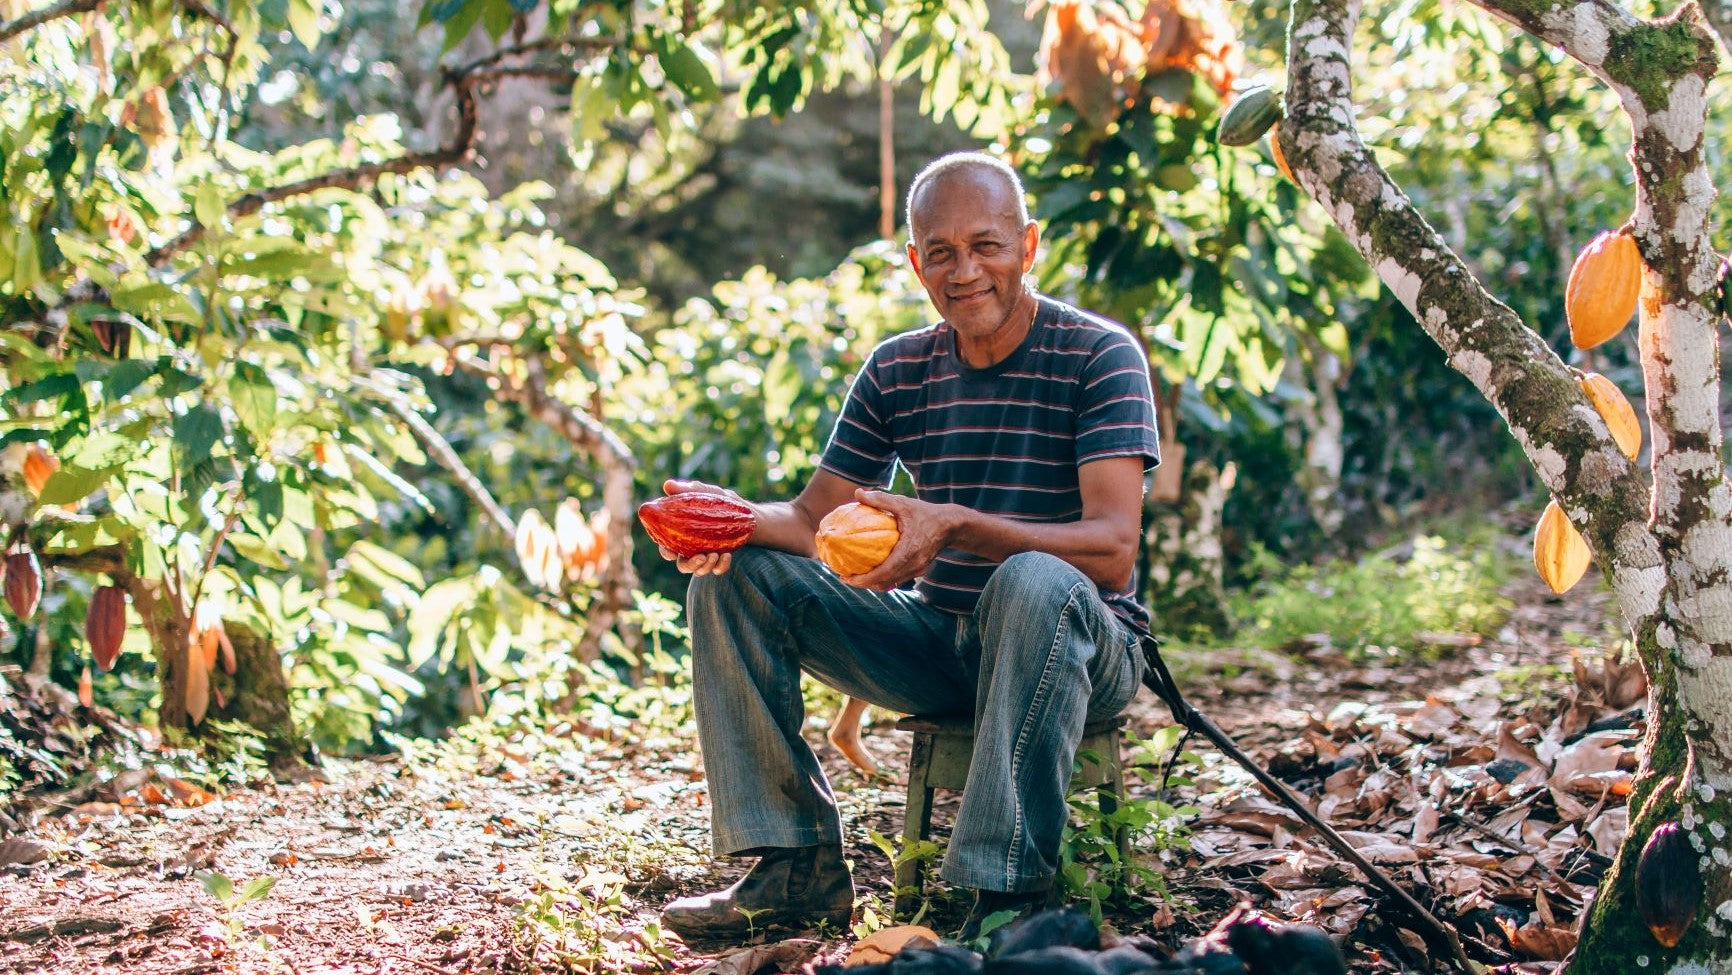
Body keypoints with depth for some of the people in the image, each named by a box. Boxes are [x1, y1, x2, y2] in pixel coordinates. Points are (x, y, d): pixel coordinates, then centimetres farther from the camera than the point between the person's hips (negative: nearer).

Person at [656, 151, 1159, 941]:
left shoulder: (1099, 356, -11)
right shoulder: (895, 372, 6)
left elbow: (1113, 548, -23)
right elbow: (814, 519, 4)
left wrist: (956, 528, -38)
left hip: (1083, 644, -5)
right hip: (938, 640, 6)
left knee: (1033, 580, -39)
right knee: (735, 576, -7)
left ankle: (1007, 895, -35)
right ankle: (799, 869, -9)